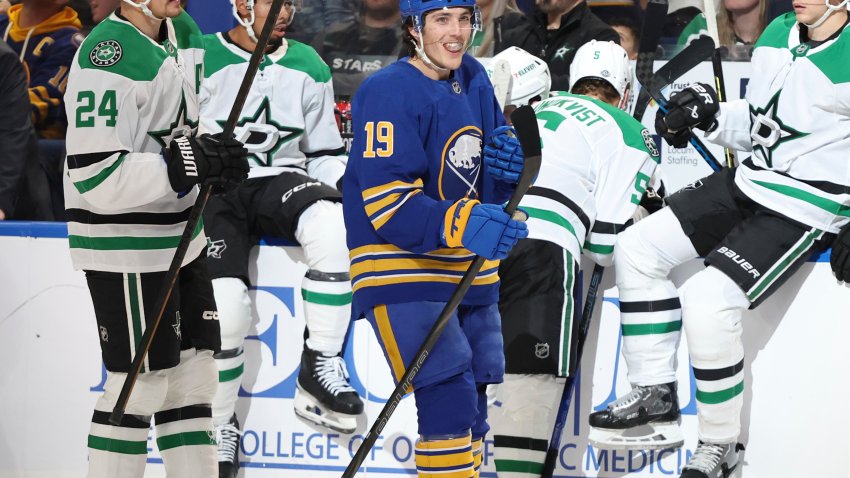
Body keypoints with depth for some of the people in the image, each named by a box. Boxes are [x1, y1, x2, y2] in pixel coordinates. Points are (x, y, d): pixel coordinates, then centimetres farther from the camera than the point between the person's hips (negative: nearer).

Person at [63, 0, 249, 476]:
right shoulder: (107, 57, -22)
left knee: (193, 373, 12)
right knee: (140, 383, -3)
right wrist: (189, 165, -27)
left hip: (180, 240, 9)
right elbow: (95, 176, -27)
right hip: (126, 252, -9)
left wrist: (209, 154, 6)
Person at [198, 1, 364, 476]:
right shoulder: (199, 61, -1)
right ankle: (222, 426, 2)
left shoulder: (309, 66, 13)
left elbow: (325, 150, 18)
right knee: (225, 303, -22)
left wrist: (345, 185, -1)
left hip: (282, 180, 3)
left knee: (332, 224, -33)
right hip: (216, 192, -2)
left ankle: (320, 366, -22)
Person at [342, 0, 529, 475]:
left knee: (472, 402, 15)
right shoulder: (391, 92, -17)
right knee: (450, 400, -18)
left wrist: (510, 166, -8)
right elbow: (385, 203, -23)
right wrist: (463, 225, -36)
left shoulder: (474, 80, 8)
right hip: (403, 269, -8)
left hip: (470, 270, 8)